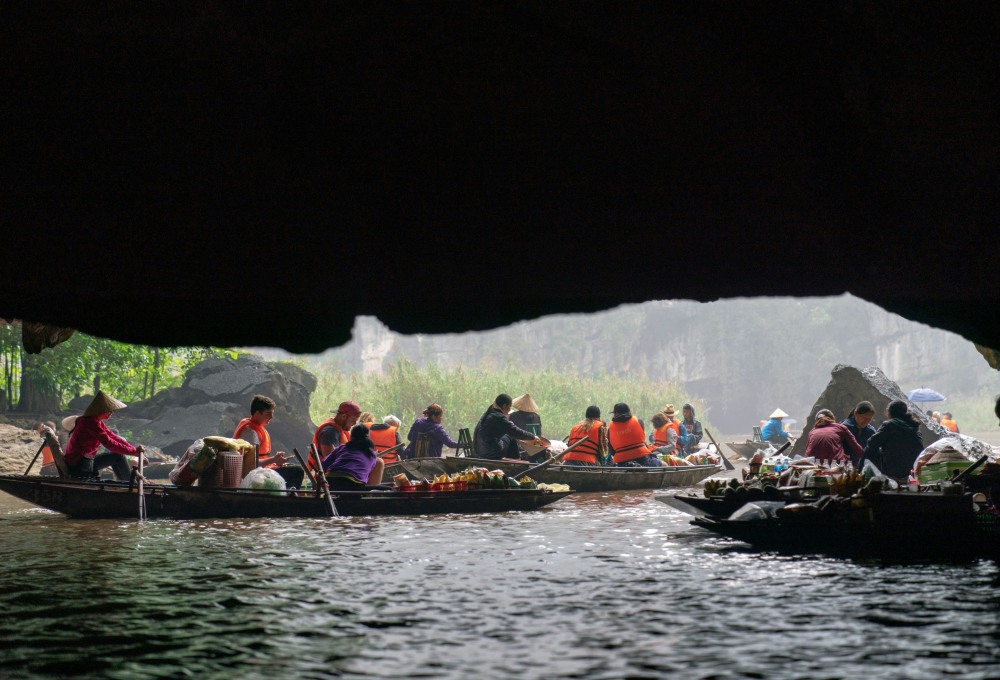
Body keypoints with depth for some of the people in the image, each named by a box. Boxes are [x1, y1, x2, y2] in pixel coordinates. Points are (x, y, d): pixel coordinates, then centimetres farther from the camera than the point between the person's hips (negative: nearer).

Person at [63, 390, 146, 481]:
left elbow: (113, 437, 10)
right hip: (78, 466, -11)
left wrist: (134, 449, 0)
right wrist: (134, 451, -17)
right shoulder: (90, 422, -21)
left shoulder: (97, 421, 10)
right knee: (118, 457, -12)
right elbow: (110, 444, -24)